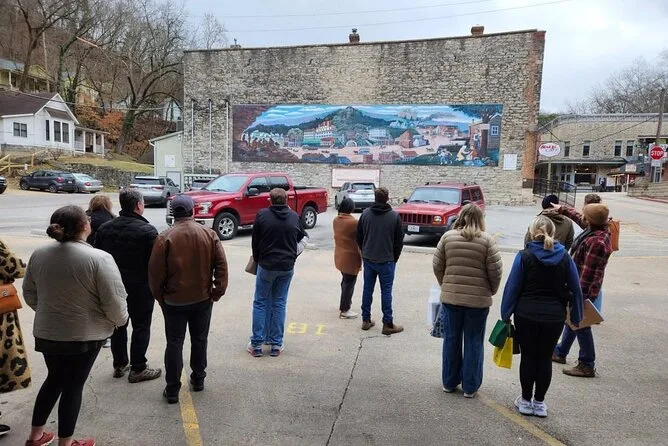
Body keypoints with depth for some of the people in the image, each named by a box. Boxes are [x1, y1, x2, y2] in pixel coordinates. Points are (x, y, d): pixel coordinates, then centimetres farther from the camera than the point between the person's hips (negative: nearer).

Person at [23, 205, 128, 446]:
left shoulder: (39, 255, -2)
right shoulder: (99, 258, -21)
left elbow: (29, 294, 9)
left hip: (46, 332, 6)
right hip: (84, 335, -5)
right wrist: (120, 321, 0)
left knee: (55, 379, 23)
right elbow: (114, 301, -19)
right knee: (73, 385, 9)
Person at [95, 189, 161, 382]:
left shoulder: (104, 228, 2)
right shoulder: (147, 231, -18)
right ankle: (138, 369, 10)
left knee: (118, 325, 18)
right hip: (140, 287, -6)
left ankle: (119, 364, 28)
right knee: (141, 326, 5)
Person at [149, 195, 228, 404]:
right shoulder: (209, 234, -5)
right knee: (200, 339, 17)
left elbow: (156, 272, -9)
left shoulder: (165, 238, -12)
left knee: (174, 343, 7)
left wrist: (159, 296, 5)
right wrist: (218, 290, 3)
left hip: (174, 300, -2)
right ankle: (198, 379, 29)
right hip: (203, 298, 2)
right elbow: (221, 264, -5)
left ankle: (172, 389, 12)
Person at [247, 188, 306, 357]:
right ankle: (276, 345, 14)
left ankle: (257, 344, 11)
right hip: (287, 267, 2)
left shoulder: (262, 215, -8)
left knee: (260, 303, 9)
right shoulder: (294, 216, -1)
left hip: (266, 265, -2)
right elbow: (300, 237, 12)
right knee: (279, 304, 11)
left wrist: (256, 259, 14)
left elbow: (255, 241, -1)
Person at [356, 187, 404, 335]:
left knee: (367, 289, 12)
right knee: (386, 291, 3)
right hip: (386, 260, -3)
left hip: (368, 259, 3)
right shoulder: (394, 216, -10)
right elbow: (399, 240, -5)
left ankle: (366, 320, 20)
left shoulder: (365, 214, -1)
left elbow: (359, 237, 4)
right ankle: (388, 324, 8)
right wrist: (394, 258, 8)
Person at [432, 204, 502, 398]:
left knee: (451, 339, 14)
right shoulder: (487, 240, -7)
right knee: (474, 342, 11)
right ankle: (470, 387, 20)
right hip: (478, 299, -2)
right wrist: (491, 291, 10)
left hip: (450, 297, 2)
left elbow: (437, 266, 1)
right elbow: (495, 271, -8)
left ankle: (449, 382, 27)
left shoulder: (448, 237, -1)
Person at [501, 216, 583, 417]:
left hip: (527, 315, -2)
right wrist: (576, 316, 15)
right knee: (545, 358, 13)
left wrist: (506, 315, 1)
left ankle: (526, 401, 21)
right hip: (554, 317, 2)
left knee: (528, 357, 10)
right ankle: (539, 402, 22)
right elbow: (575, 288, 6)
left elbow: (512, 287, -7)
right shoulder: (564, 257, 1)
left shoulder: (524, 256, -8)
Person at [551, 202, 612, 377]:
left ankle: (587, 366, 13)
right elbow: (579, 219, 22)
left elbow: (588, 272, -28)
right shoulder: (598, 230, 1)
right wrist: (562, 209, 31)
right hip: (578, 285, 10)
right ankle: (560, 352, 36)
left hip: (585, 289, -10)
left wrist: (580, 295, -24)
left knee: (580, 325, 1)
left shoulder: (596, 242, -28)